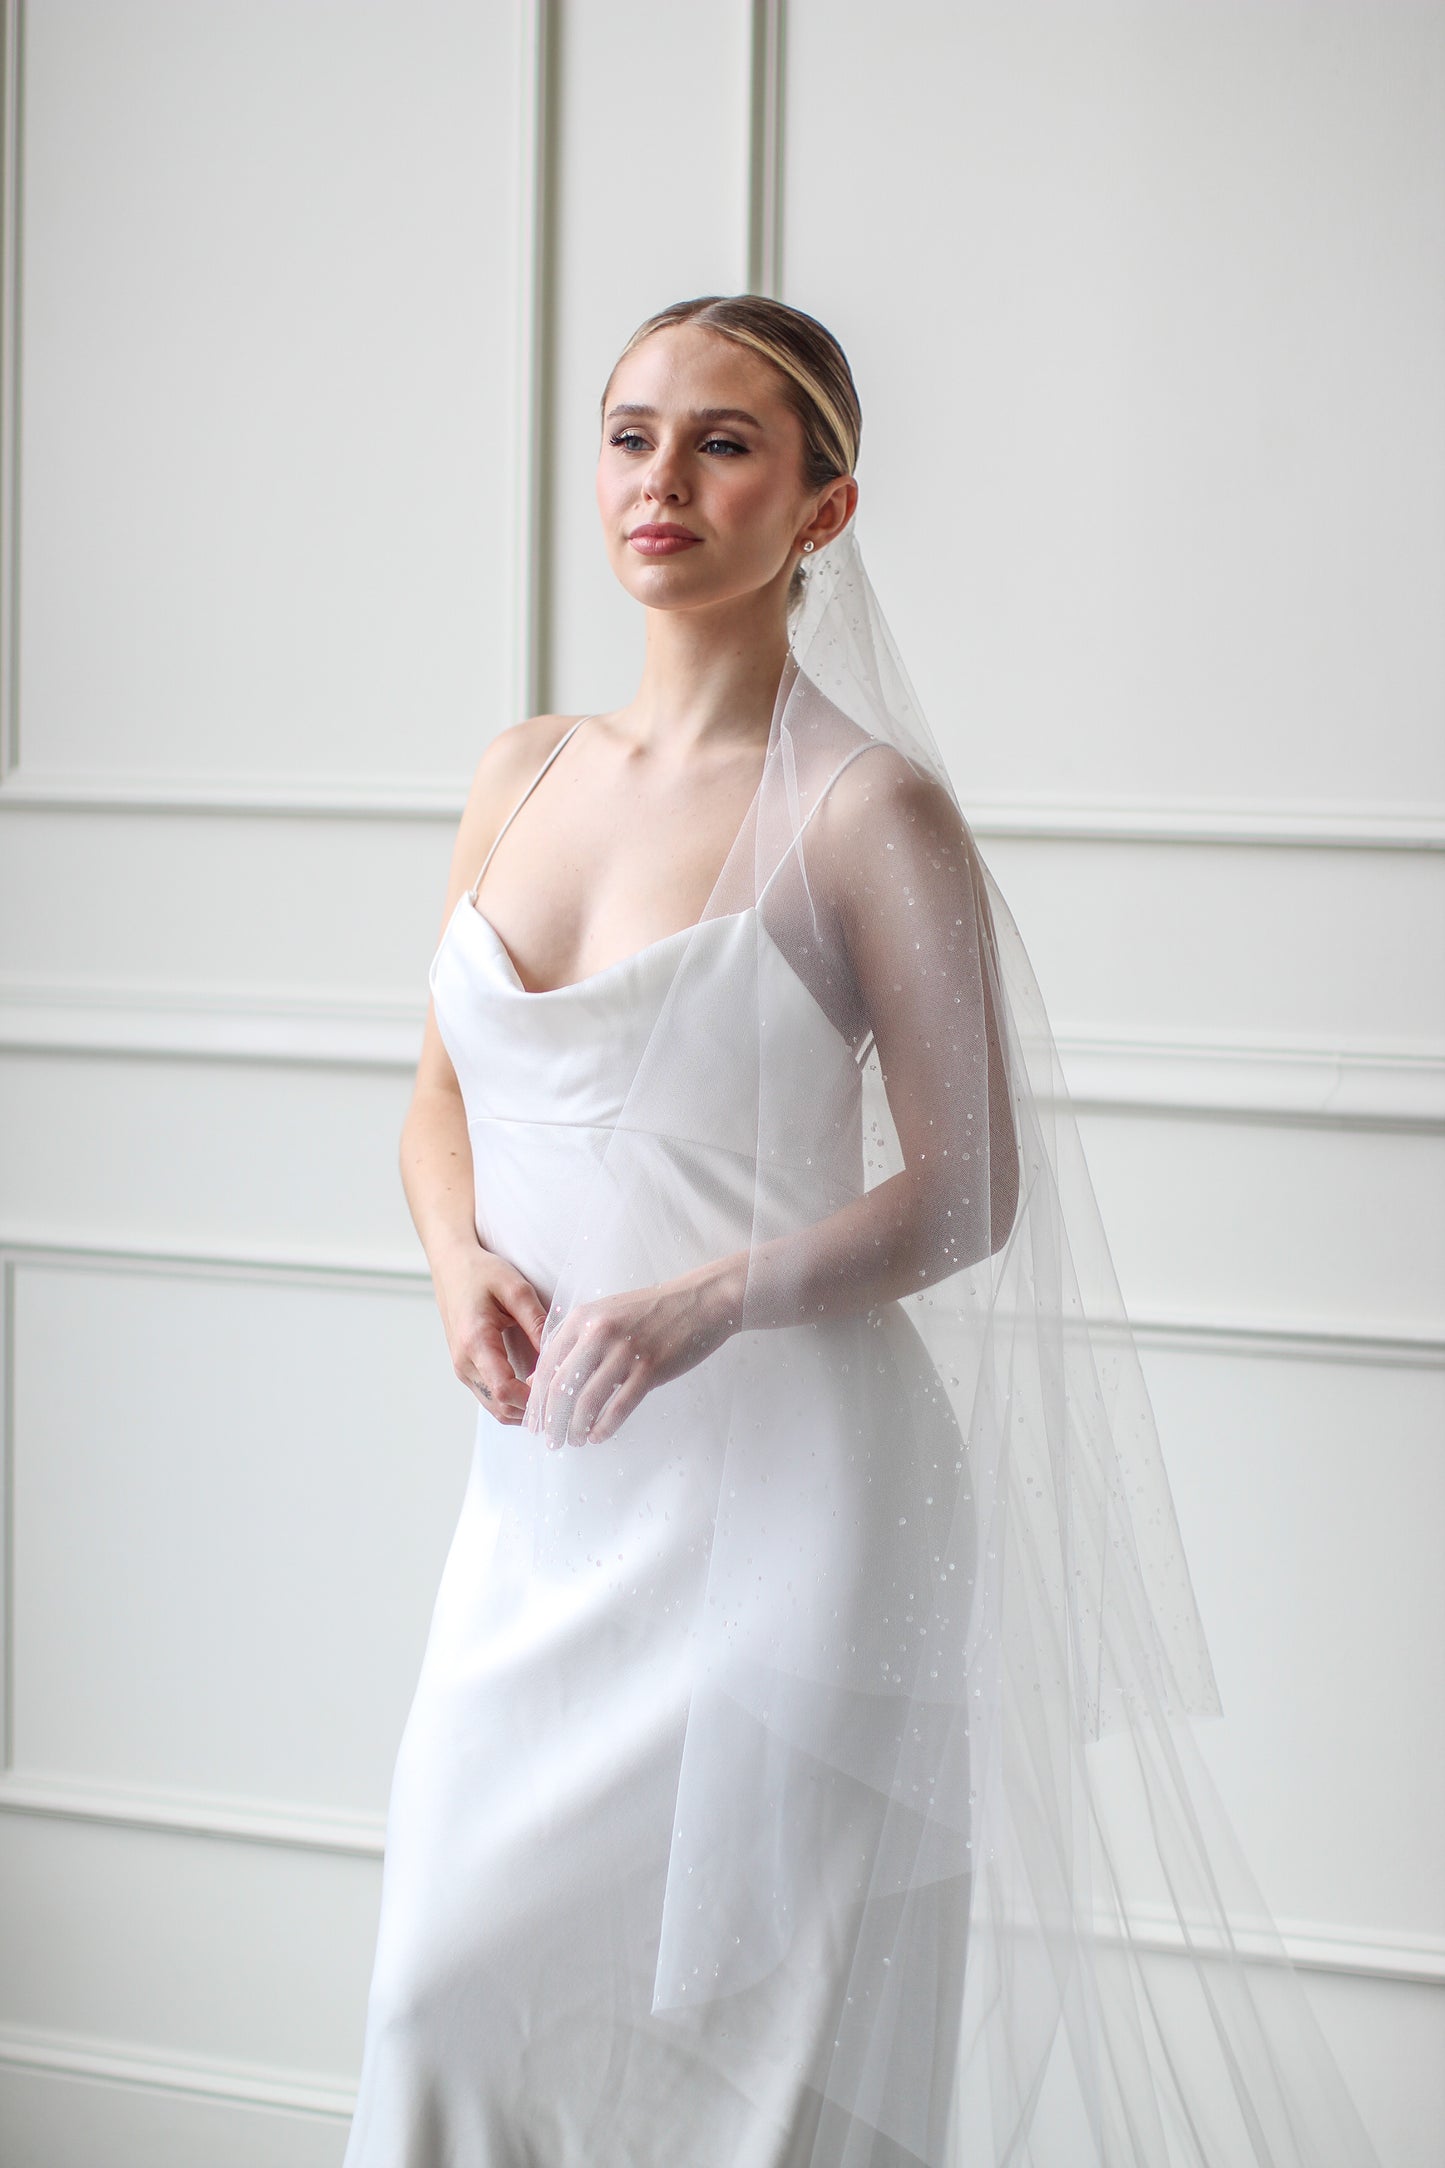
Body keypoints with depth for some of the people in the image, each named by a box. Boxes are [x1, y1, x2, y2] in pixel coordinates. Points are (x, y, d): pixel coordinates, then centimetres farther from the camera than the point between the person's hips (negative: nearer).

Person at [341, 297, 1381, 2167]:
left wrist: (707, 1303, -20)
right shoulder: (523, 772, 9)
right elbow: (444, 1095, 18)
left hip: (780, 1474, -5)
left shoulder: (869, 808, -9)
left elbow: (966, 1189, -7)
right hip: (541, 1478, 5)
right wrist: (460, 1258, -3)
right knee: (451, 1996, 7)